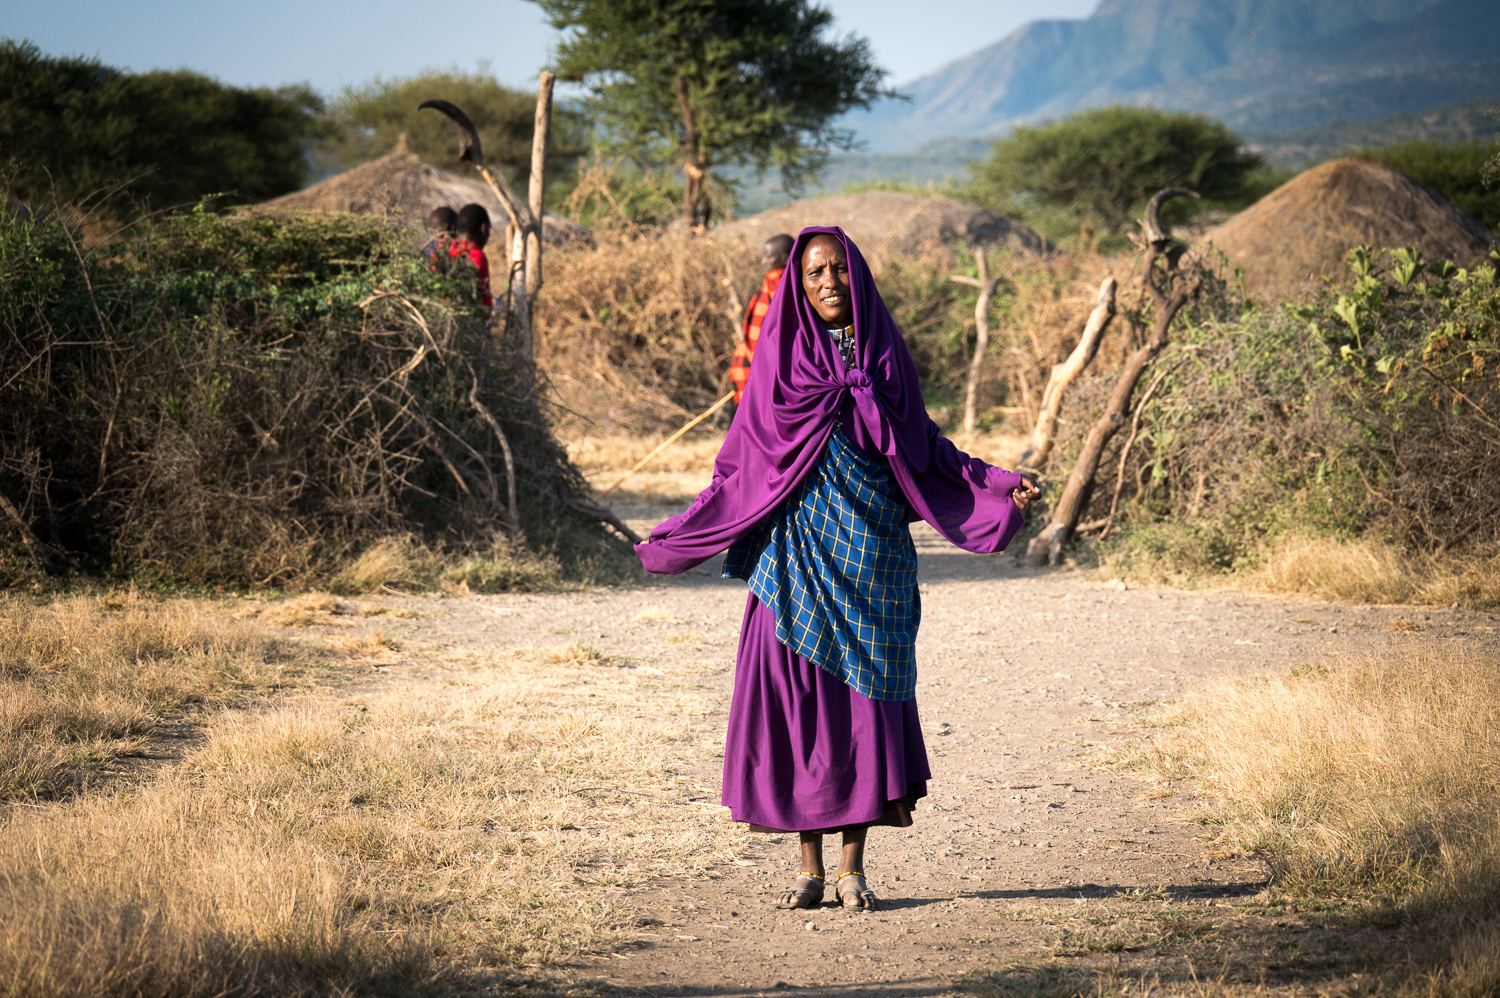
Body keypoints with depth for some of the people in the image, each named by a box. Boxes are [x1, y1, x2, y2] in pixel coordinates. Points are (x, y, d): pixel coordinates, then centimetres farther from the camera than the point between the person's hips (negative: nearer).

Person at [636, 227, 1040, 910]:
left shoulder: (884, 351, 7)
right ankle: (810, 867, 5)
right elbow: (743, 460, 7)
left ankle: (853, 866, 6)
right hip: (799, 550, -1)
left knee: (866, 697, -1)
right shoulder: (781, 353, 3)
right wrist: (677, 536, 5)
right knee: (799, 696, -3)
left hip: (872, 550, 1)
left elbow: (922, 447, 12)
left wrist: (998, 488, 3)